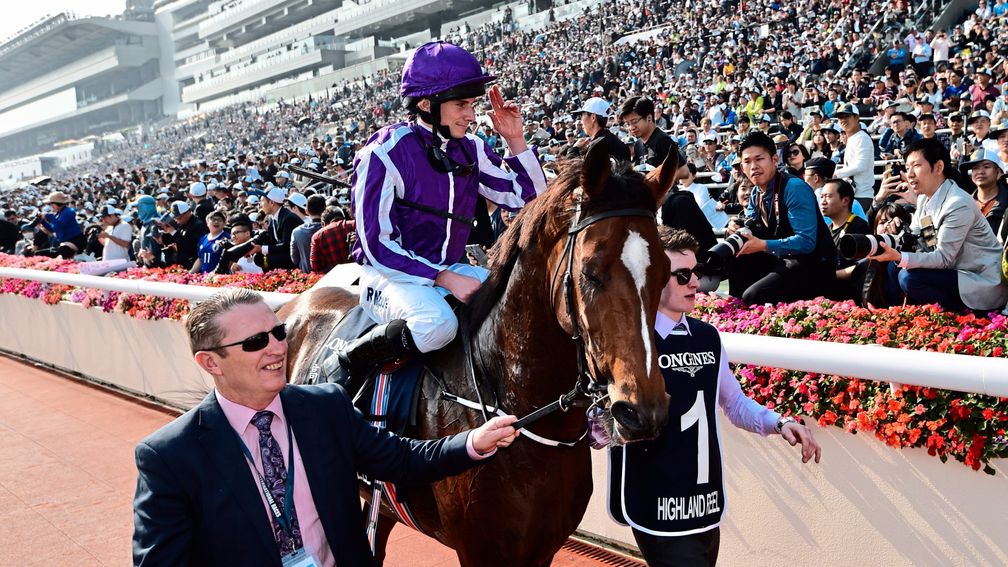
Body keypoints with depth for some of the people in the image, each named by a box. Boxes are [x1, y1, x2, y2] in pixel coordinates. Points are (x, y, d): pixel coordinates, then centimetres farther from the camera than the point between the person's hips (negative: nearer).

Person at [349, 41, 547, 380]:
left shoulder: (470, 149, 3)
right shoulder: (384, 153, -15)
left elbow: (528, 200, 8)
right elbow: (377, 245, -18)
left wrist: (515, 141, -4)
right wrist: (445, 279, -24)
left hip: (453, 270, 6)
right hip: (392, 274, -6)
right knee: (437, 324, -37)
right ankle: (355, 359, -12)